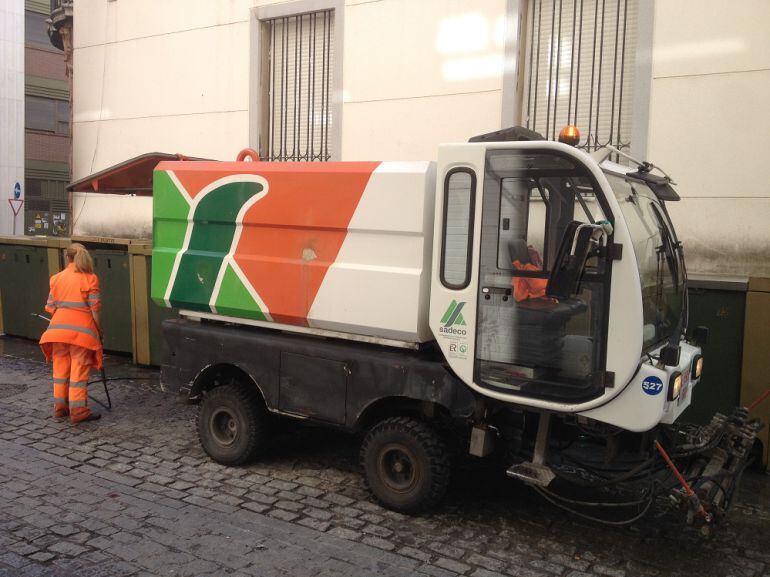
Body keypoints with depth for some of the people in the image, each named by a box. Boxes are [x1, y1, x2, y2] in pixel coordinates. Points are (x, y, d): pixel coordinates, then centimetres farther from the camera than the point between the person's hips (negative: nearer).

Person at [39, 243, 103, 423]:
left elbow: (50, 307, 6)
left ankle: (60, 406, 22)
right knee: (79, 371, 0)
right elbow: (94, 309, -8)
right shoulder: (89, 279, -4)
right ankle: (78, 410, 0)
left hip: (58, 328, 4)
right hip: (82, 330, -4)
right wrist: (99, 330, 1)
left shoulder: (57, 278, 7)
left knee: (60, 368, 15)